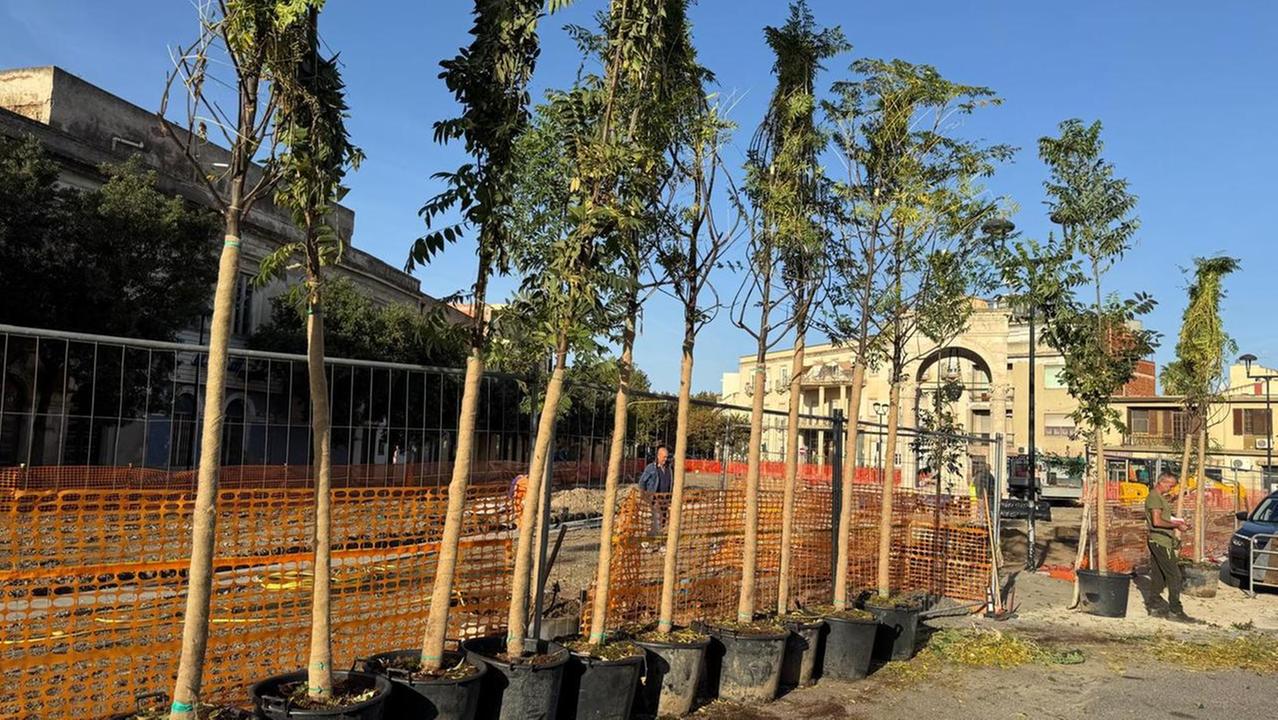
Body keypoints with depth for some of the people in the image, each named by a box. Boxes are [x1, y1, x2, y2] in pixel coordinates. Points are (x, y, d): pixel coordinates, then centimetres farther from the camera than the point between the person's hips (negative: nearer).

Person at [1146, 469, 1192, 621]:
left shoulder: (1159, 497, 19)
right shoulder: (1154, 497, -14)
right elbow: (1157, 521, -21)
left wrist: (1177, 522, 11)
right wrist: (1176, 525, -16)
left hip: (1158, 541, 10)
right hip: (1161, 541, -10)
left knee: (1158, 576, 12)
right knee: (1174, 575, -8)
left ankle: (1154, 606, 16)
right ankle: (1175, 610, -6)